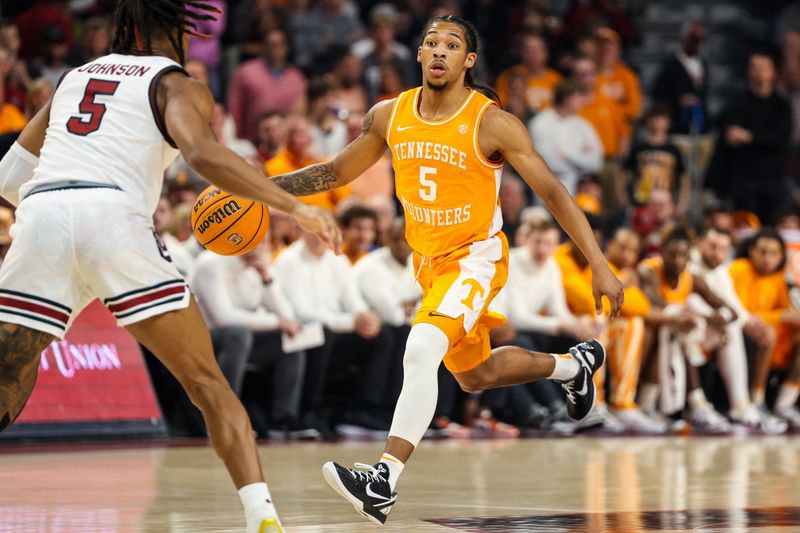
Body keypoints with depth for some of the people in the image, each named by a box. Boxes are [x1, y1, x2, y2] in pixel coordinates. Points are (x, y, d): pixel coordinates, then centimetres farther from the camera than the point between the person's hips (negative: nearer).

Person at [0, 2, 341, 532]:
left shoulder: (75, 77, 30)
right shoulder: (178, 84, 14)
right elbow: (202, 153, -8)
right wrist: (294, 206, -9)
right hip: (114, 218, -3)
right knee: (208, 383, 6)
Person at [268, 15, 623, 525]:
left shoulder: (493, 124, -19)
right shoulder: (389, 116, -4)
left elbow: (554, 193, -17)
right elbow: (338, 172, 9)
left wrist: (601, 268, -21)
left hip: (476, 257, -7)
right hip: (429, 260, 7)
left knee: (421, 352, -30)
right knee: (476, 376, 24)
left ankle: (384, 483, -34)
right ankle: (574, 365, 52)